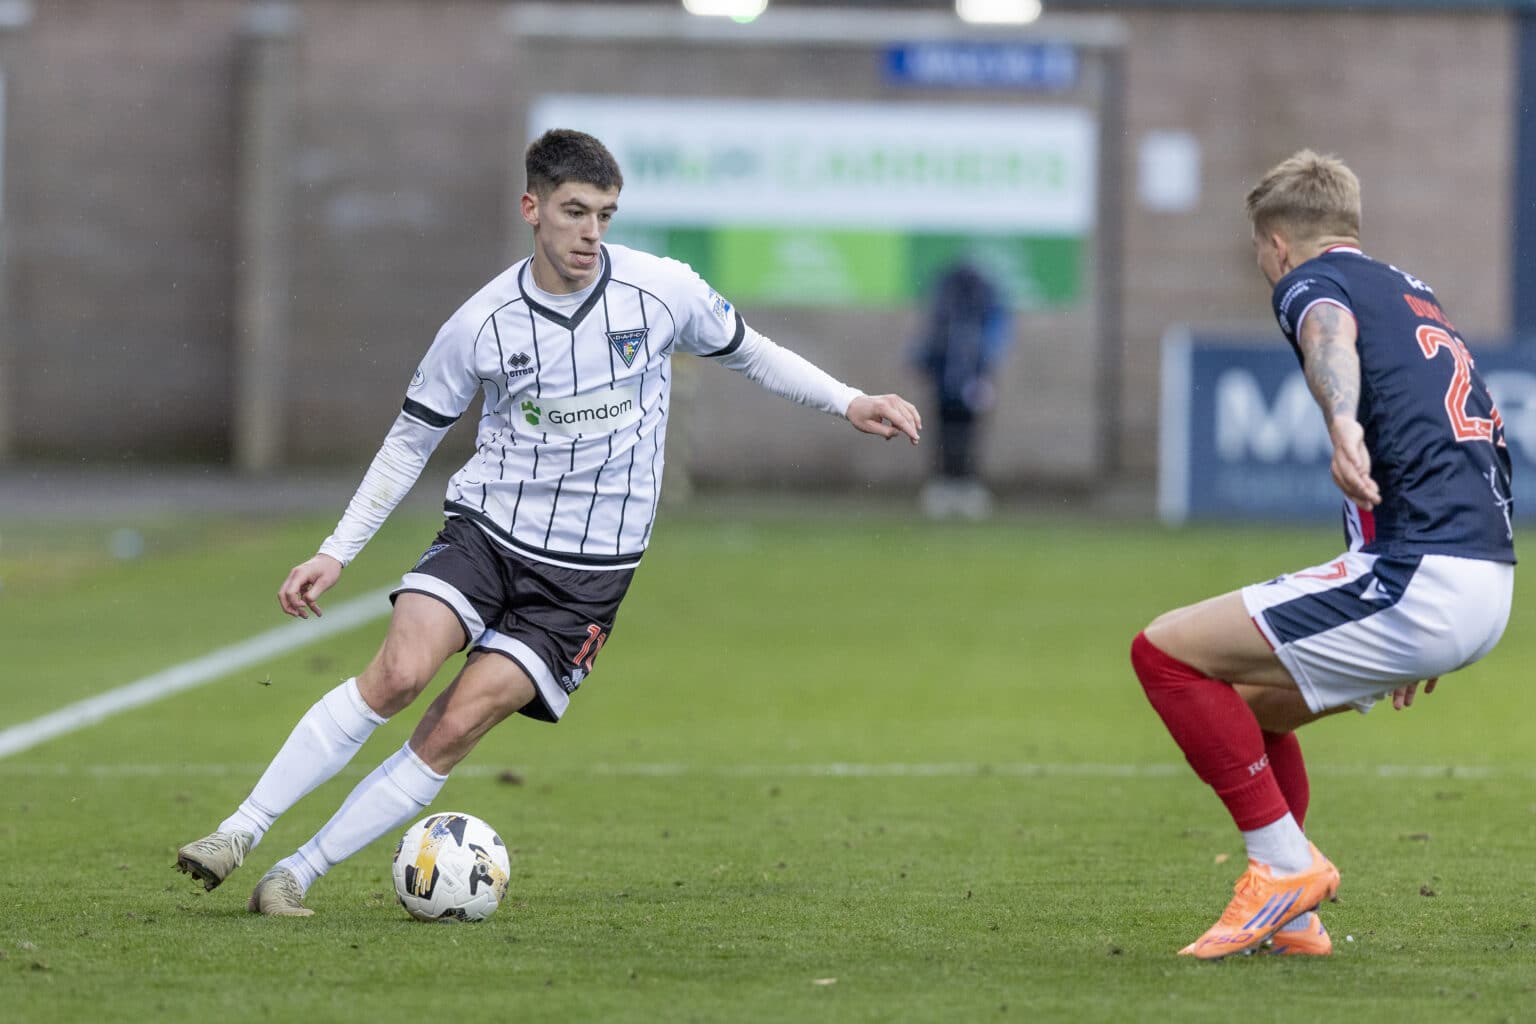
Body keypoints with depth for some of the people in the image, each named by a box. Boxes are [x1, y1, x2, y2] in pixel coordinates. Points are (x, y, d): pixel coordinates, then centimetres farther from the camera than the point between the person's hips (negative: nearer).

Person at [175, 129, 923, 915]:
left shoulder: (663, 291, -6)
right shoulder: (482, 324, -6)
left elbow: (746, 351, 15)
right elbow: (409, 441, 6)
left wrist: (849, 404, 9)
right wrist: (335, 553, 3)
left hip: (585, 575, 0)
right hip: (486, 527, 0)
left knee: (454, 729, -14)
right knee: (398, 673, -24)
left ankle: (296, 875, -10)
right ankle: (239, 834, -18)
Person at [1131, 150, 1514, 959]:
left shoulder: (1313, 279, 1)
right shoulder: (1413, 294, 27)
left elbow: (1331, 331, -26)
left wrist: (1343, 421, -49)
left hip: (1416, 580, -9)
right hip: (1484, 588, 9)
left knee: (1166, 653, -5)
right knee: (1239, 701, 24)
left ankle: (1286, 864, -5)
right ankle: (1290, 917, 20)